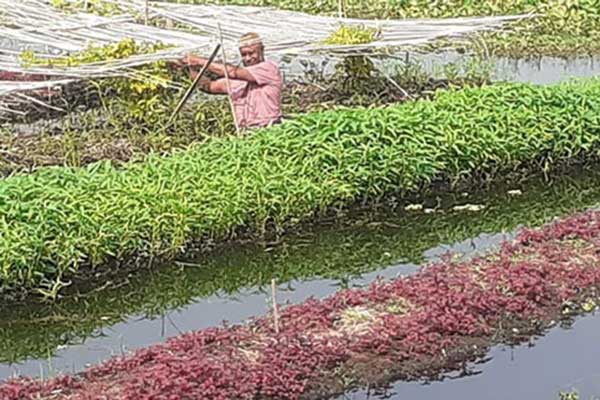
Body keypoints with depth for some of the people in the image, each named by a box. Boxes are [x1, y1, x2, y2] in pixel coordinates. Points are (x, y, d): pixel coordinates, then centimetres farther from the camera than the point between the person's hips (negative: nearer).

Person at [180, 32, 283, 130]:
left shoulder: (270, 68, -4)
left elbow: (233, 72, -13)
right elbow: (212, 86, 10)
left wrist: (201, 62, -11)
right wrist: (191, 73, -5)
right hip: (243, 132, 5)